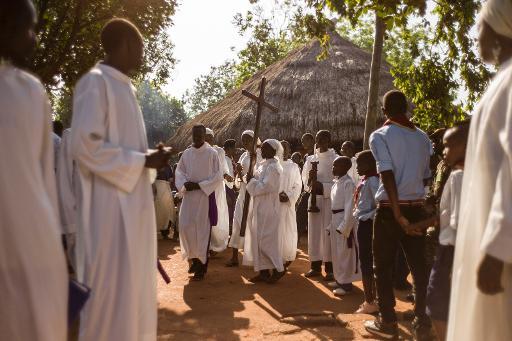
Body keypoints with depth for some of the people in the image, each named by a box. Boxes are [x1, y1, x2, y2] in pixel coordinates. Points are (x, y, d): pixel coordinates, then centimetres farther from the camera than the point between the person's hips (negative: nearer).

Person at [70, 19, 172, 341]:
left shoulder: (124, 86, 16)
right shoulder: (96, 82, -11)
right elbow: (85, 144, -20)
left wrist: (149, 156, 6)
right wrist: (142, 161, -15)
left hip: (133, 202, 9)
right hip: (109, 205, -9)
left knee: (133, 281, 15)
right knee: (111, 284, -3)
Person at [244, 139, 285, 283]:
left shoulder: (273, 167, -15)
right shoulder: (263, 164, 12)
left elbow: (265, 186, -22)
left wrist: (251, 181, -12)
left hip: (267, 209, -9)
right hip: (259, 208, 9)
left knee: (266, 240, -4)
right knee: (259, 239, 10)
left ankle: (277, 269, 7)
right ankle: (263, 271, 15)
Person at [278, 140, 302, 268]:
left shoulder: (294, 167, 7)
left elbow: (298, 186, 4)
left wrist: (288, 196, -12)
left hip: (287, 204, 0)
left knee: (287, 231, 1)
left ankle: (287, 259, 11)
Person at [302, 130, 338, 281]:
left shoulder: (335, 159, -3)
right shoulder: (310, 159, 12)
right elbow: (305, 180, 12)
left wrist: (322, 186, -19)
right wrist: (310, 181, -10)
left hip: (329, 199, -5)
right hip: (313, 199, 5)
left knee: (328, 233, -4)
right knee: (313, 232, 7)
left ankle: (330, 268, 3)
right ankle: (315, 266, 16)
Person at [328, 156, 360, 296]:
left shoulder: (348, 183, -16)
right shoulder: (336, 182, 12)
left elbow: (349, 206, -19)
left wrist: (344, 226, -21)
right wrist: (331, 224, 16)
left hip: (344, 219, -9)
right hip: (335, 219, 9)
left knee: (345, 252, -2)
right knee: (336, 252, 17)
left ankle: (346, 283, 5)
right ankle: (339, 279, 29)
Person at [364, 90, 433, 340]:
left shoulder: (380, 136, -6)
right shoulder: (422, 137, 10)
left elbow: (388, 175, -16)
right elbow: (425, 175, 10)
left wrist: (397, 212, -18)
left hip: (390, 208, -4)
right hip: (417, 207, 4)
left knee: (383, 266, 8)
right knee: (419, 265, 7)